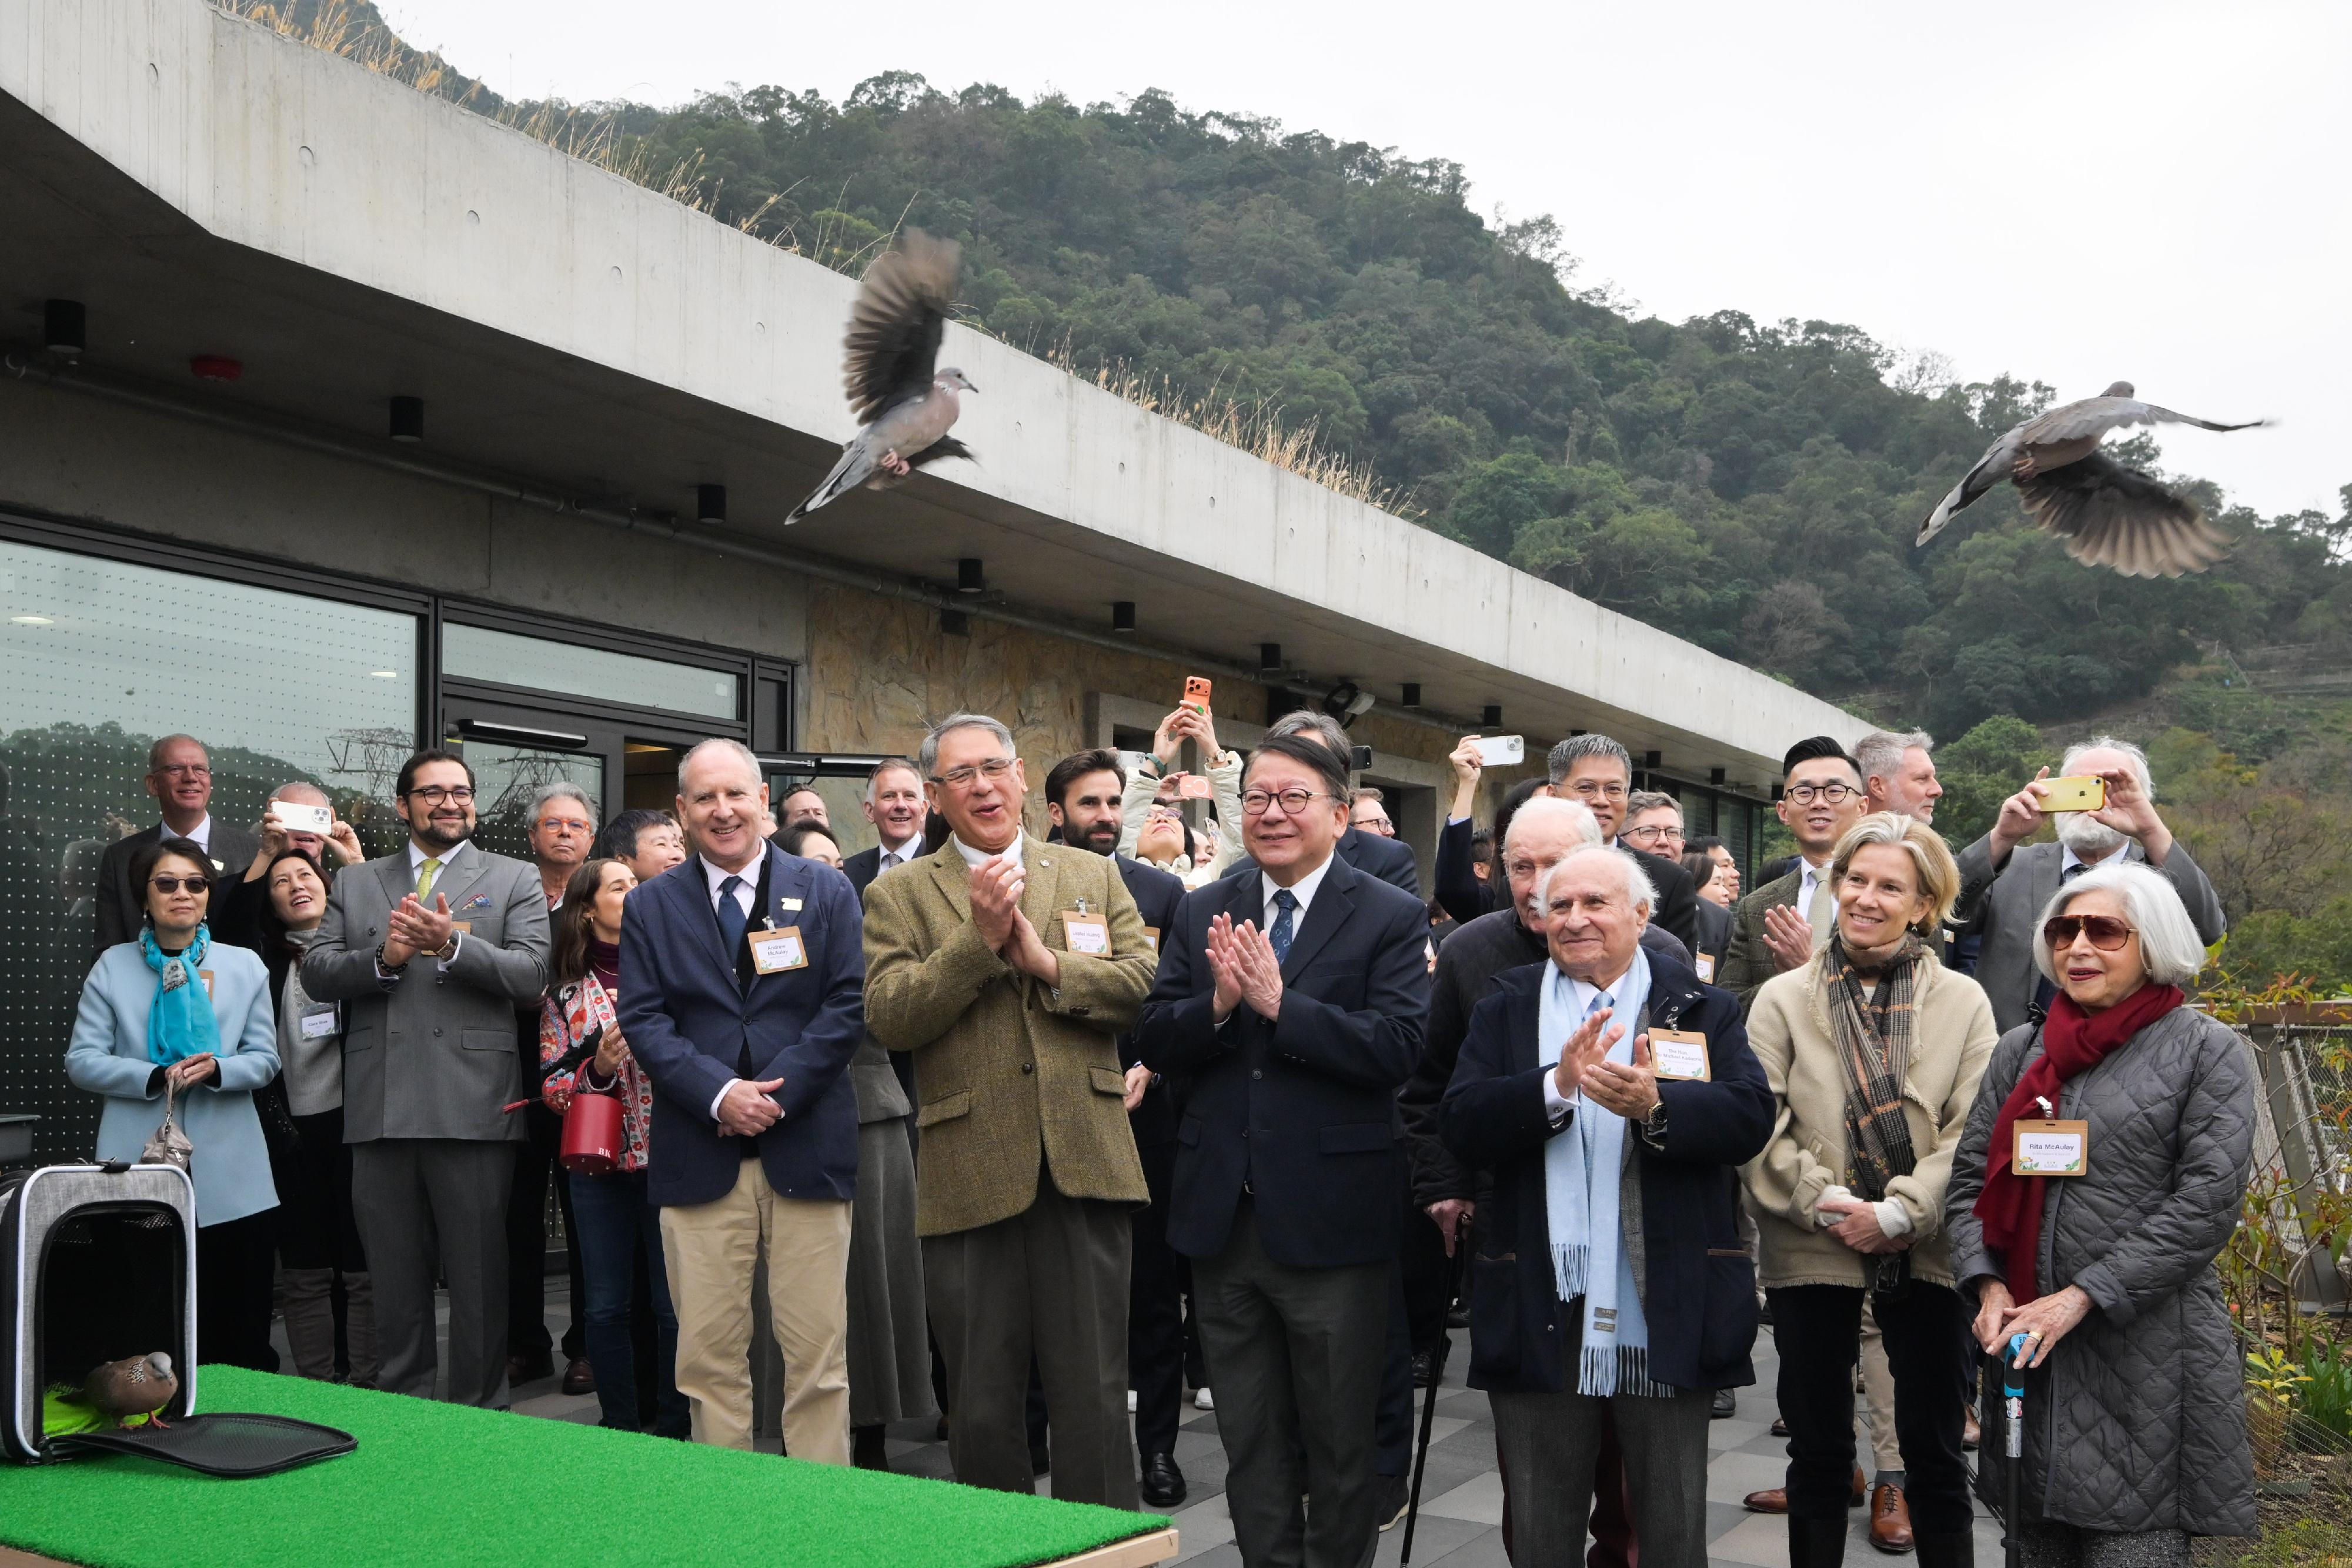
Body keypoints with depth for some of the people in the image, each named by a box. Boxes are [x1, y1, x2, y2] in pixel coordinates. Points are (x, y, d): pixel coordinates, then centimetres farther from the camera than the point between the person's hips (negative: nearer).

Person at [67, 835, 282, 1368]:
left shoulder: (245, 965, 8)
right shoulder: (113, 966, 5)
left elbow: (265, 1059, 5)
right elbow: (82, 1060, 0)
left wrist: (216, 1071, -16)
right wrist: (155, 1078, -16)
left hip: (229, 1177, 1)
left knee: (238, 1334, 5)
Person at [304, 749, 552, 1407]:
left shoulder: (514, 880, 8)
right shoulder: (355, 883, 16)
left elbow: (531, 975, -4)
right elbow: (316, 974, 7)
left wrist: (453, 944, -18)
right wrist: (382, 959, -11)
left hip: (472, 1108, -3)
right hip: (380, 1111, 3)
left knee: (478, 1277, 2)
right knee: (394, 1278, 11)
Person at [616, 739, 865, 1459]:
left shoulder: (826, 891, 7)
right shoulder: (650, 905, 10)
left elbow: (848, 1005, 1)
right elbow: (642, 1020, 2)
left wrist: (778, 1092, -10)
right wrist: (719, 1094, -12)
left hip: (806, 1149, -1)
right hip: (699, 1154, 1)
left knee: (817, 1352, 1)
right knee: (708, 1353, 3)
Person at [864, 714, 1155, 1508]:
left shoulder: (1093, 876, 13)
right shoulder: (898, 895, 6)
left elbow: (1143, 983, 2)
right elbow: (889, 1015, -7)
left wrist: (1049, 961, -10)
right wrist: (980, 938, -14)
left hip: (1083, 1166, 1)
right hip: (970, 1175, -1)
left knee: (1094, 1396, 6)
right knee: (981, 1405, 9)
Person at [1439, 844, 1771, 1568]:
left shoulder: (1702, 1006, 5)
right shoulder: (1506, 1009, 7)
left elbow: (1750, 1118, -10)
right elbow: (1459, 1127, -7)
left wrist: (1655, 1107, -27)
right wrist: (1556, 1087, -22)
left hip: (1665, 1310, -1)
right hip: (1540, 1311, 1)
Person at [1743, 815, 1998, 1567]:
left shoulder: (1964, 1002, 2)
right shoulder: (1783, 998, 1)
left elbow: (1971, 1132, -5)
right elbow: (1760, 1128, -5)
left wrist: (1898, 1214, -14)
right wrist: (1829, 1205, -14)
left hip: (1924, 1252, 0)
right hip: (1811, 1252, 0)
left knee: (1935, 1448, 10)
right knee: (1819, 1451, 9)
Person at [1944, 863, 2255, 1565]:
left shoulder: (2209, 1052, 0)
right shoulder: (2021, 1050, 12)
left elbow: (2207, 1201, -9)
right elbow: (1970, 1177, 11)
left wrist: (2081, 1298, -14)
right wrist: (1988, 1286, -6)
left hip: (2147, 1353, -4)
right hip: (2027, 1347, 4)